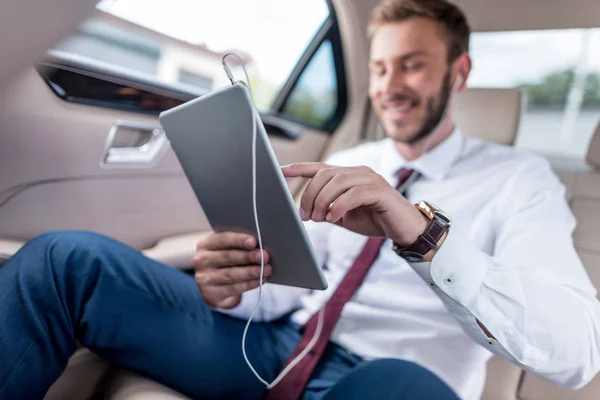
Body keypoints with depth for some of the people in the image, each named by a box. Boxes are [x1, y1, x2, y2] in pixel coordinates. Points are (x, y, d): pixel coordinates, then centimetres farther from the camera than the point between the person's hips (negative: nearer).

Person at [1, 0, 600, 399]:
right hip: (277, 347, 4)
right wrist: (234, 287, -14)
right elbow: (291, 285, 10)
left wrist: (420, 231, -29)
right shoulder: (345, 167, 14)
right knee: (67, 258, -11)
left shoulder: (517, 178, 2)